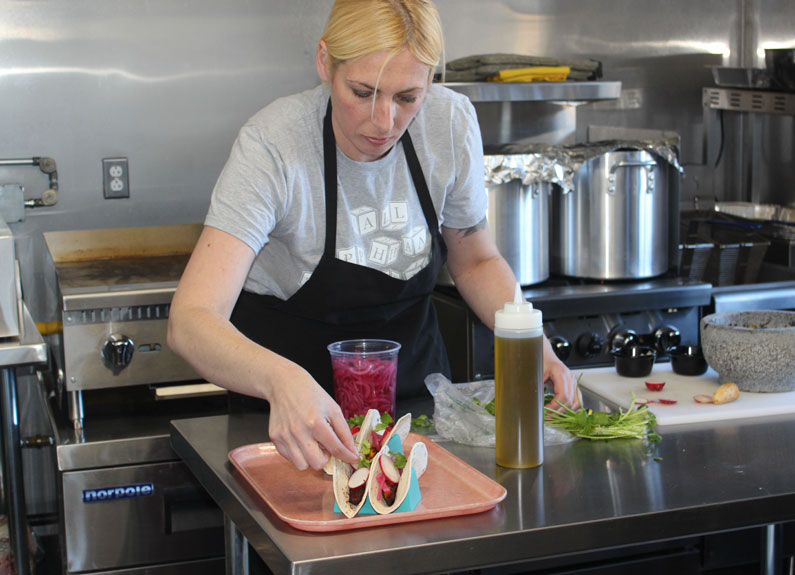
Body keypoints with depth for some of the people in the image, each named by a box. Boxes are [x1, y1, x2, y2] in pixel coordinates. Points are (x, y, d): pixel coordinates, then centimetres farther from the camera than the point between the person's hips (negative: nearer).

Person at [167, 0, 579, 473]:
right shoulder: (272, 145, -26)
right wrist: (282, 380, -55)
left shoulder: (451, 121, -14)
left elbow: (476, 261, 4)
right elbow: (189, 322, -36)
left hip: (413, 374, 3)